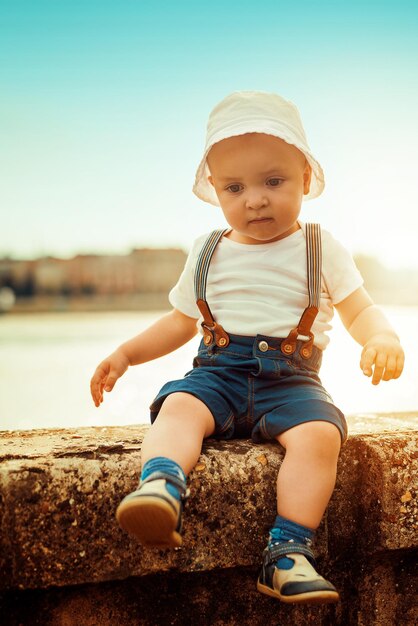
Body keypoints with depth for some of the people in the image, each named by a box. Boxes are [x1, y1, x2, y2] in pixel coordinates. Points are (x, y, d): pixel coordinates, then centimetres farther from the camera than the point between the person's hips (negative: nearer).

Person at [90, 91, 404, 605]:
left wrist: (382, 339, -16)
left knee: (320, 433, -31)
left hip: (290, 380, -1)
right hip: (218, 372, 2)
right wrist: (123, 355, 16)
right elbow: (181, 321, 25)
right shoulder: (207, 254, 15)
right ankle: (161, 485, -54)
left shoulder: (322, 249, 8)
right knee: (179, 407, -29)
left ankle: (288, 551, -32)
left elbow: (359, 310, 8)